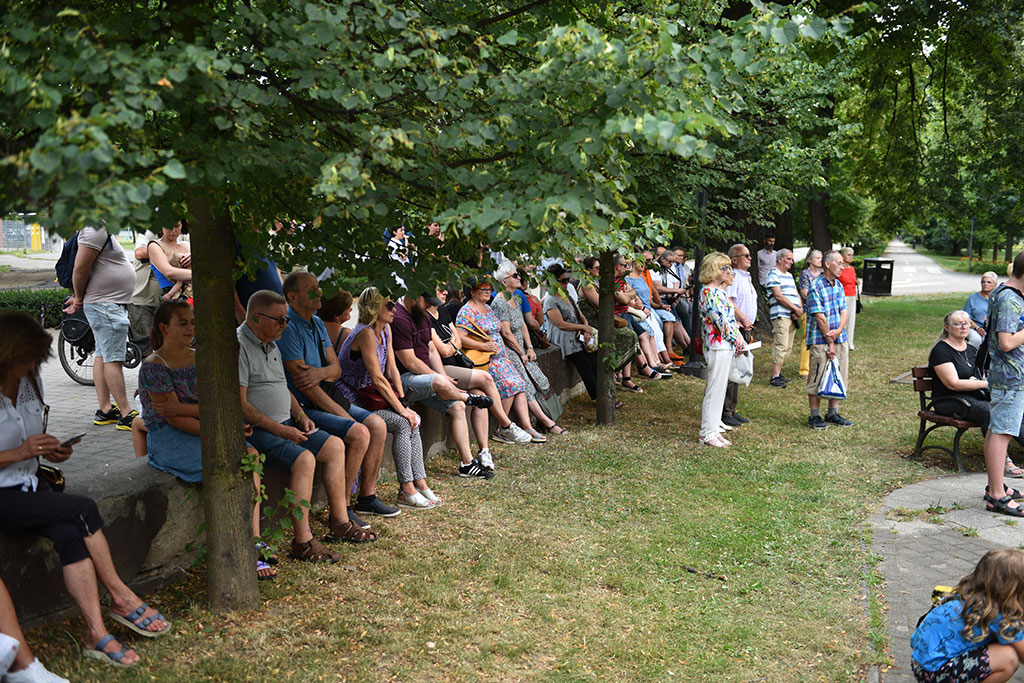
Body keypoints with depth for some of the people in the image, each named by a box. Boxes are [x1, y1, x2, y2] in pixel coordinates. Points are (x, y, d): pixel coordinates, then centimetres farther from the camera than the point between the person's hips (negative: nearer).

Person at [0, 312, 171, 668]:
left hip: (29, 484, 6)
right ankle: (120, 597, -7)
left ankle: (97, 634, -23)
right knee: (84, 509, -23)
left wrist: (50, 449, -1)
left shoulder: (29, 379, 5)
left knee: (70, 535, -22)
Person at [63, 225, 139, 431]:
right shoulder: (95, 230, -14)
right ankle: (126, 415, -8)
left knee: (103, 356, 12)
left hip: (110, 304, 11)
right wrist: (79, 298, -7)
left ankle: (104, 410, 17)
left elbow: (83, 270, 22)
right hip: (106, 305, -11)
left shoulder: (102, 231, 18)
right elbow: (80, 268, -19)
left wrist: (79, 297, 18)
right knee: (113, 358, -9)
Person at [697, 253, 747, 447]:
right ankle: (708, 433, 4)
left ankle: (714, 429, 21)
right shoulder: (709, 292, -16)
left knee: (719, 390, 13)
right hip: (717, 347, -10)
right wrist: (738, 341, -10)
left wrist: (739, 340, 8)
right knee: (714, 391, -4)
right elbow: (721, 322, -19)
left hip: (727, 347, 10)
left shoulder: (719, 291, 15)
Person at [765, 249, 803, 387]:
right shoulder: (773, 274, -5)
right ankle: (775, 377, -11)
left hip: (793, 316, 9)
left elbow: (796, 294, 20)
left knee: (788, 347, 9)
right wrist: (795, 308, -14)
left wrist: (799, 309, 0)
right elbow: (778, 296, -14)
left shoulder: (789, 275, 23)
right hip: (781, 315, -9)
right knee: (781, 346, -13)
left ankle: (778, 373, 17)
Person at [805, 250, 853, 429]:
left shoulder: (838, 285, 11)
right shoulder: (815, 287, -13)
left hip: (840, 340, 8)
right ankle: (814, 416, 8)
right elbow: (820, 317, -16)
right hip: (820, 341, -8)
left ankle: (833, 413, 22)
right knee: (817, 379, -2)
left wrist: (838, 331, -12)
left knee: (840, 377, 11)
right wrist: (830, 342, -15)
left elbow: (844, 312, 7)